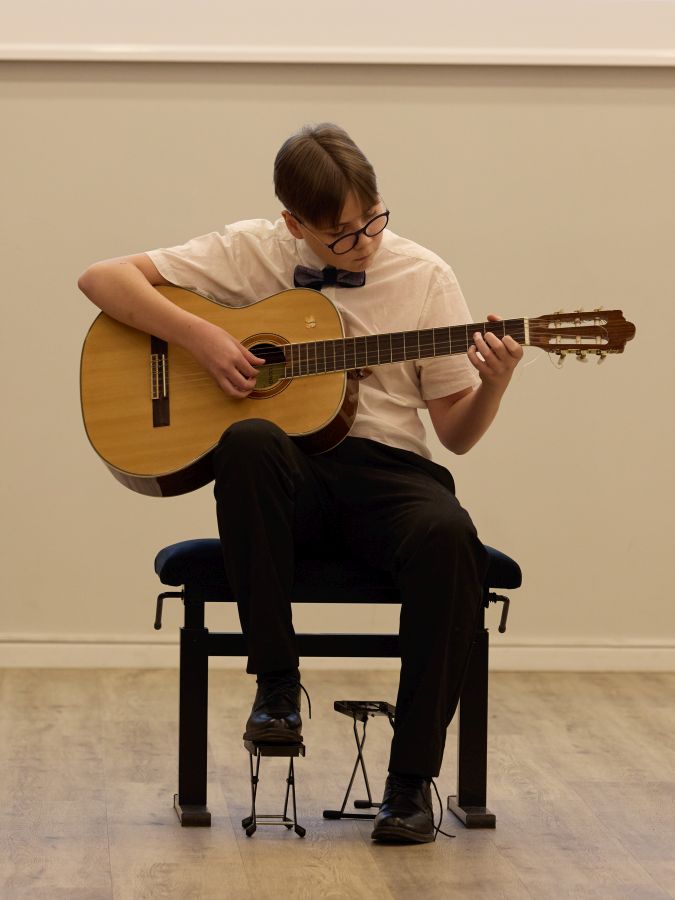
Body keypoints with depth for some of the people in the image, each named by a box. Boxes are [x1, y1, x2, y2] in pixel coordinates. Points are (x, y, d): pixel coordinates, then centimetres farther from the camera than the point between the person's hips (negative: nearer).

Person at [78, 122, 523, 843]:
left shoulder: (424, 277, 7)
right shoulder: (250, 255, 4)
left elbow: (456, 431, 8)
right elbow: (102, 278, 1)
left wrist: (492, 386, -14)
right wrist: (199, 337, -12)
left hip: (387, 468, 1)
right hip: (293, 478, 0)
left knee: (448, 537, -35)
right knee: (249, 442, -38)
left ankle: (411, 778, -25)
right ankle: (276, 687, -26)